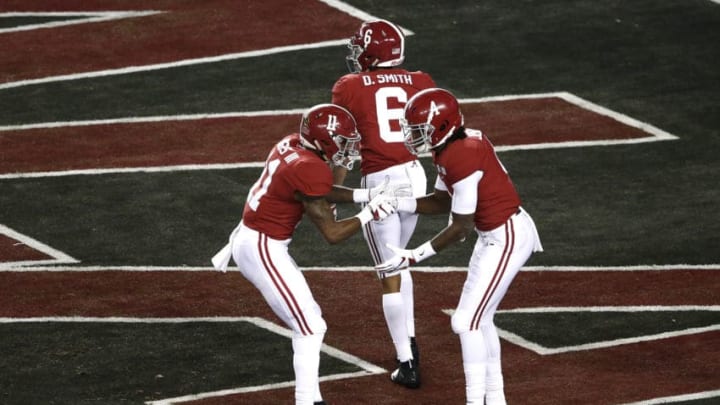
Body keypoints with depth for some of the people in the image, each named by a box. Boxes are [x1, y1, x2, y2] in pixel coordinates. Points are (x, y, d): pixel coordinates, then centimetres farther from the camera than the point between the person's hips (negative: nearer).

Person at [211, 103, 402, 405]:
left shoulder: (292, 145, 4)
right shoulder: (310, 170, -23)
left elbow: (320, 190, 19)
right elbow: (332, 233, -17)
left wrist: (365, 195, 9)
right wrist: (369, 214, -7)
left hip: (247, 236, 10)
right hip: (263, 250, -10)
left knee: (309, 317, 18)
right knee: (310, 327, -5)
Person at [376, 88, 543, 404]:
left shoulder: (462, 158, -27)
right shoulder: (451, 147, 2)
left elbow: (461, 227, -22)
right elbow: (443, 202, 11)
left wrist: (413, 257, -20)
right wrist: (396, 204, 0)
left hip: (508, 238, -10)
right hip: (494, 234, 10)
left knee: (467, 320, -7)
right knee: (479, 318, 18)